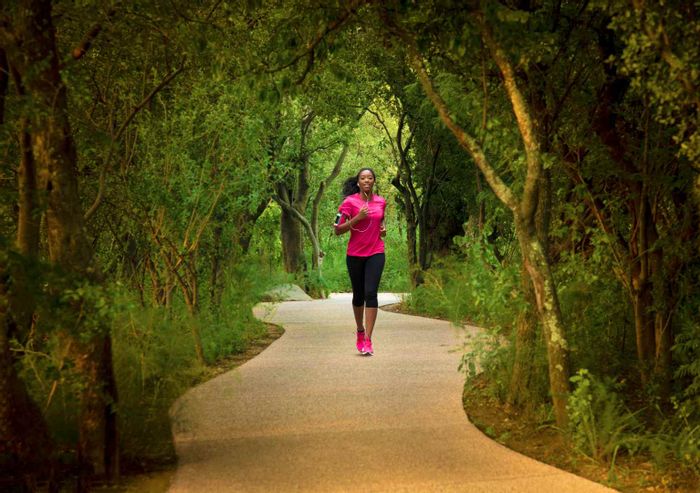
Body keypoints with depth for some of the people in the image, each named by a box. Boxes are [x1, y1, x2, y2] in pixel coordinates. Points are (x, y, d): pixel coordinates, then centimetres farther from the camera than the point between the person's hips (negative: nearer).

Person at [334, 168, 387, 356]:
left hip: (375, 253, 1)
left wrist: (383, 227, 5)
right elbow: (338, 230, -8)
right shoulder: (350, 202, -6)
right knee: (358, 295, 10)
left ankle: (367, 340, -16)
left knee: (370, 293, -13)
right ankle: (360, 332, 33)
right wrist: (357, 217, -18)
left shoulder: (381, 202, 6)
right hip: (355, 255, -1)